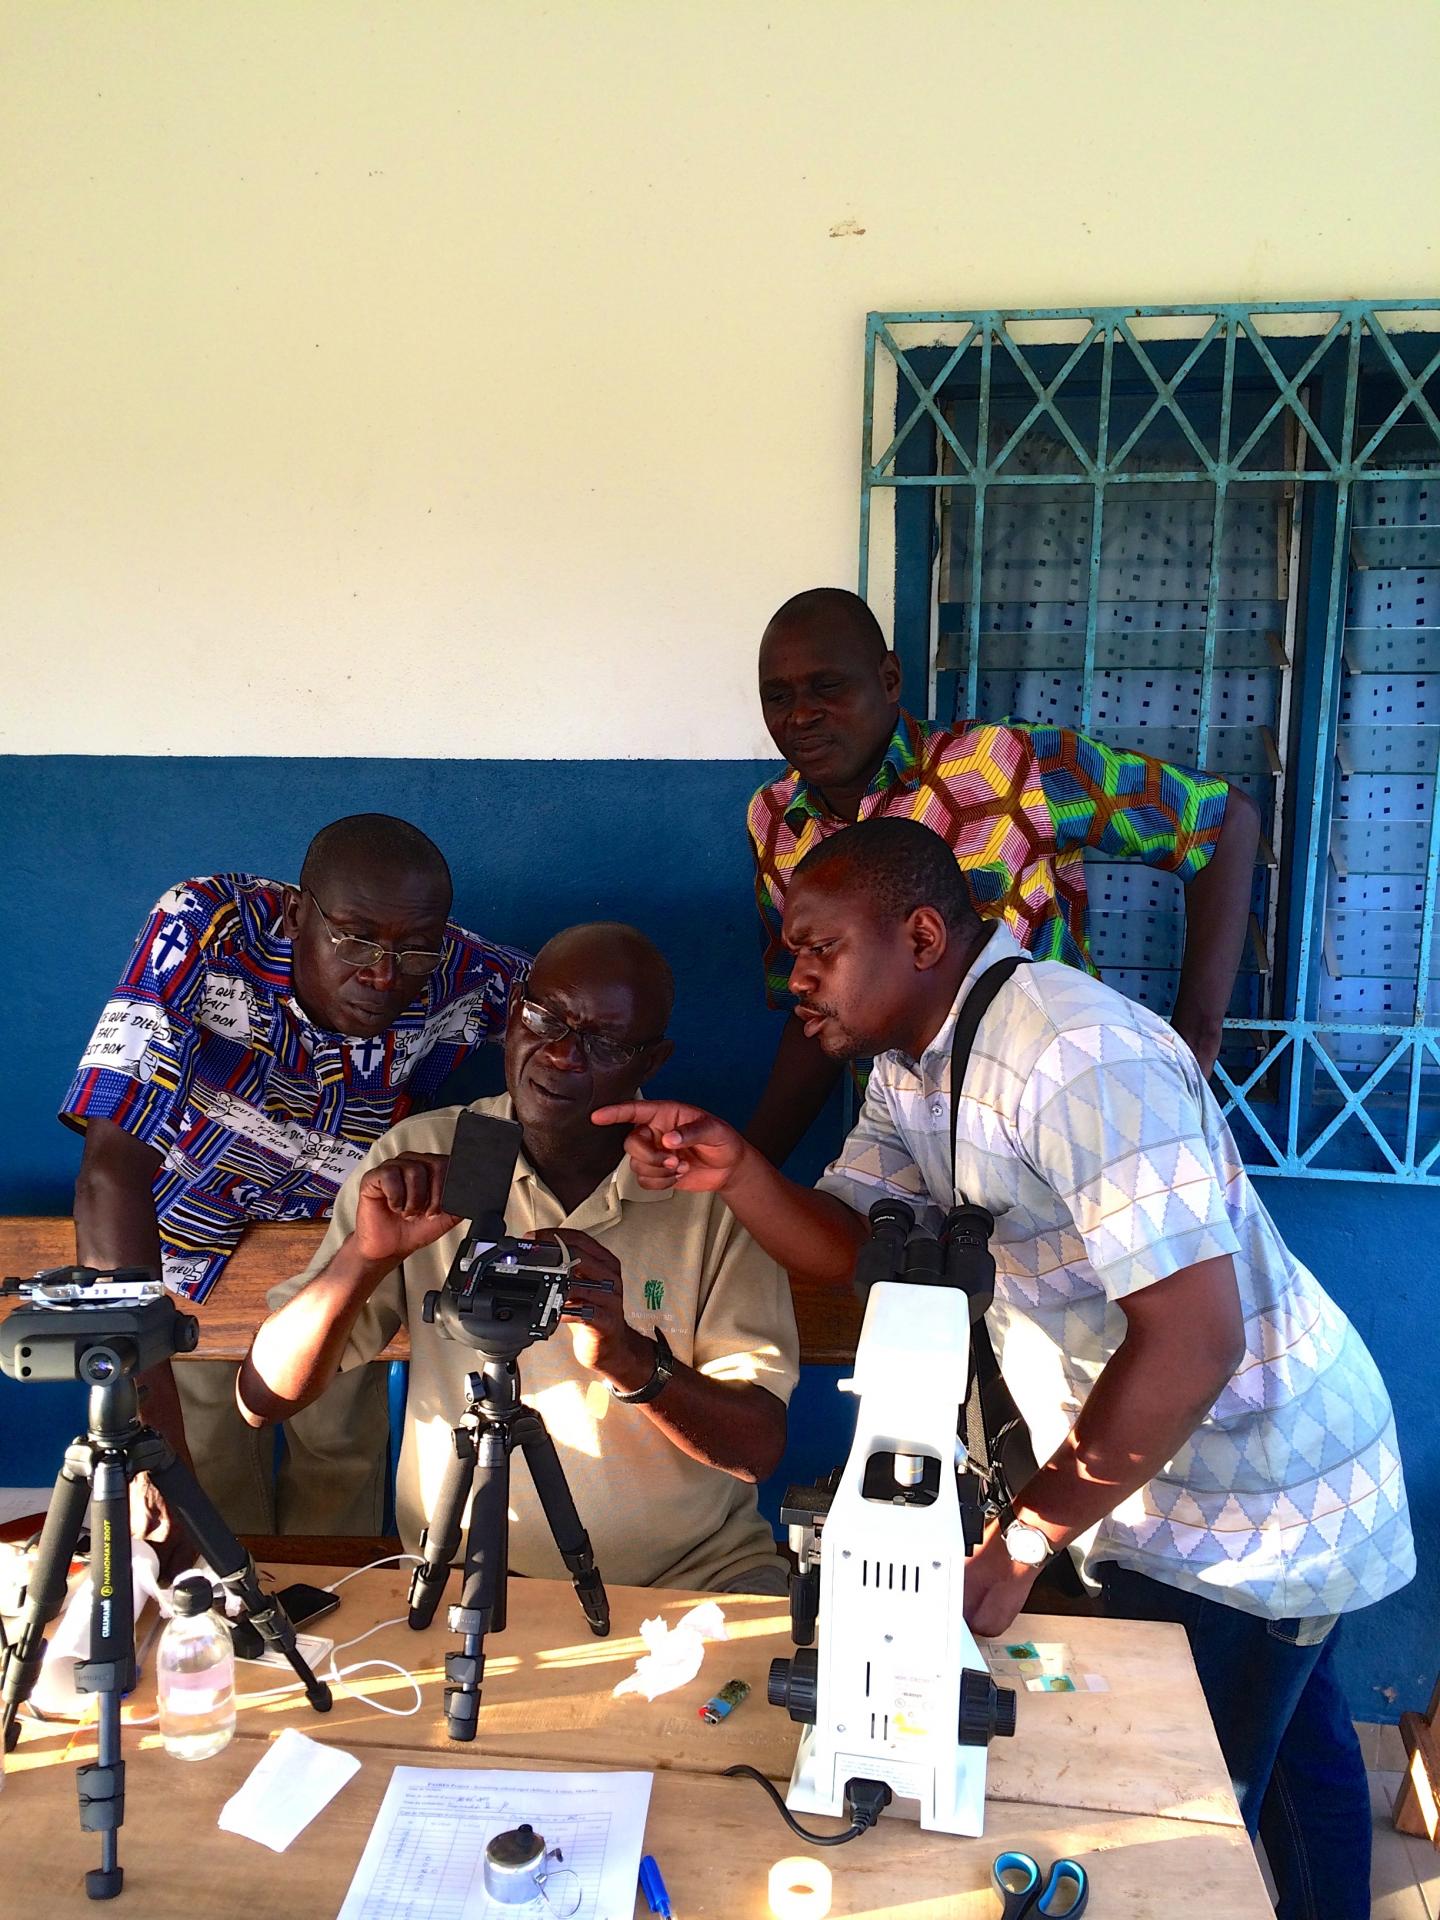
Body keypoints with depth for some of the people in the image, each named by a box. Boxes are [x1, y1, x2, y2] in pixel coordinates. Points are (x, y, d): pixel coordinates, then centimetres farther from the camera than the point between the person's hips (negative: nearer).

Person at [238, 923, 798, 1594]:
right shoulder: (418, 1160, -1)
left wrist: (631, 1360, -26)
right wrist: (366, 1256, -22)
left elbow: (760, 1448, -7)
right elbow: (263, 1397, -3)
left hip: (694, 1576, -1)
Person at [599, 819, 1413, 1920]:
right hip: (1152, 1465, 9)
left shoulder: (1076, 1054, -31)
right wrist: (733, 1173, -22)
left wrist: (1019, 1542, -26)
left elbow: (1193, 1343, -33)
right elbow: (850, 1245, -3)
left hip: (1255, 1490, -8)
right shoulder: (909, 1065, -1)